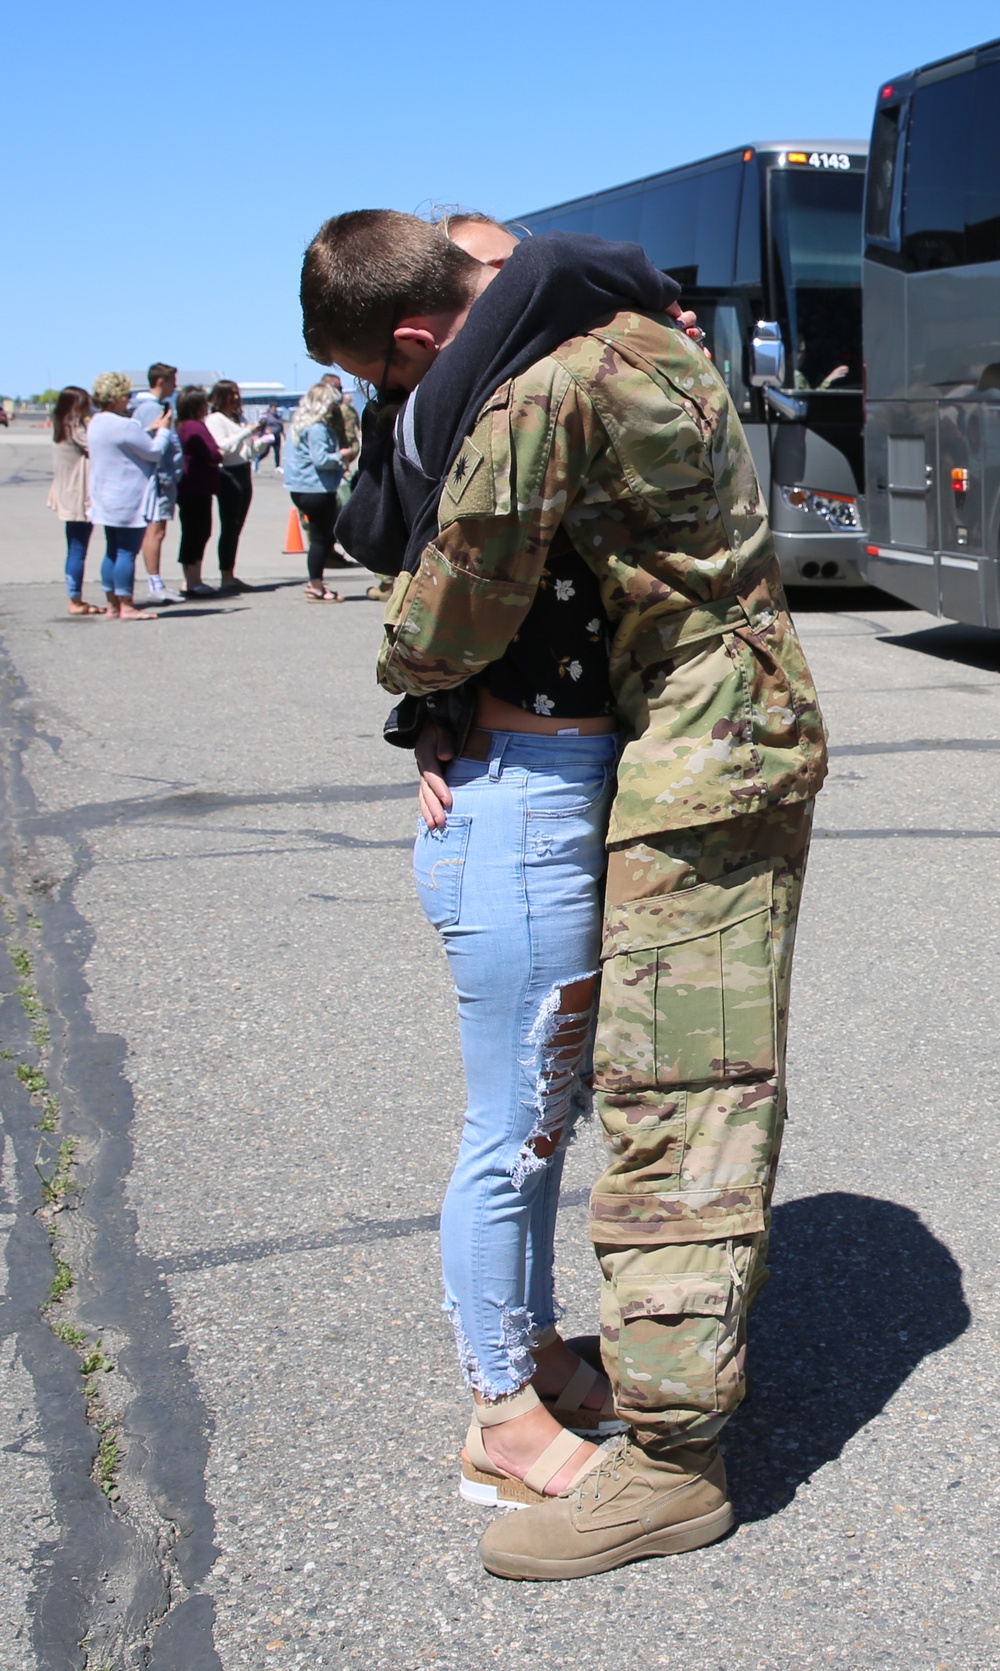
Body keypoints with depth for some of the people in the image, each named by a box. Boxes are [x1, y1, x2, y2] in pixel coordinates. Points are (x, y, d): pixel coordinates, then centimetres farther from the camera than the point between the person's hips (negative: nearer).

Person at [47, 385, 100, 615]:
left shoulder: (64, 429, 12)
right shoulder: (78, 429, -14)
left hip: (69, 499, 9)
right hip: (81, 500, -9)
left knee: (74, 551, 13)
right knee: (78, 551, -5)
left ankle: (75, 599, 18)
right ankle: (76, 601, -2)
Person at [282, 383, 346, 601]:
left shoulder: (303, 423, 16)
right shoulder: (316, 428, -16)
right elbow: (320, 459, -21)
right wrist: (340, 457, -6)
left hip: (303, 488, 10)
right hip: (315, 489, -10)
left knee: (325, 535, 17)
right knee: (321, 536, -4)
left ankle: (315, 582, 22)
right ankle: (316, 588, 1)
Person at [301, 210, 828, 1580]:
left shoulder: (532, 400, -21)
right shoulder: (623, 324, 10)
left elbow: (451, 626, -13)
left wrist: (411, 677, 12)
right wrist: (449, 736, 8)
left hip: (700, 757, -10)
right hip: (740, 729, 10)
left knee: (673, 1091, -9)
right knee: (697, 1074, 17)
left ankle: (672, 1457, -3)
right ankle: (684, 1336, 30)